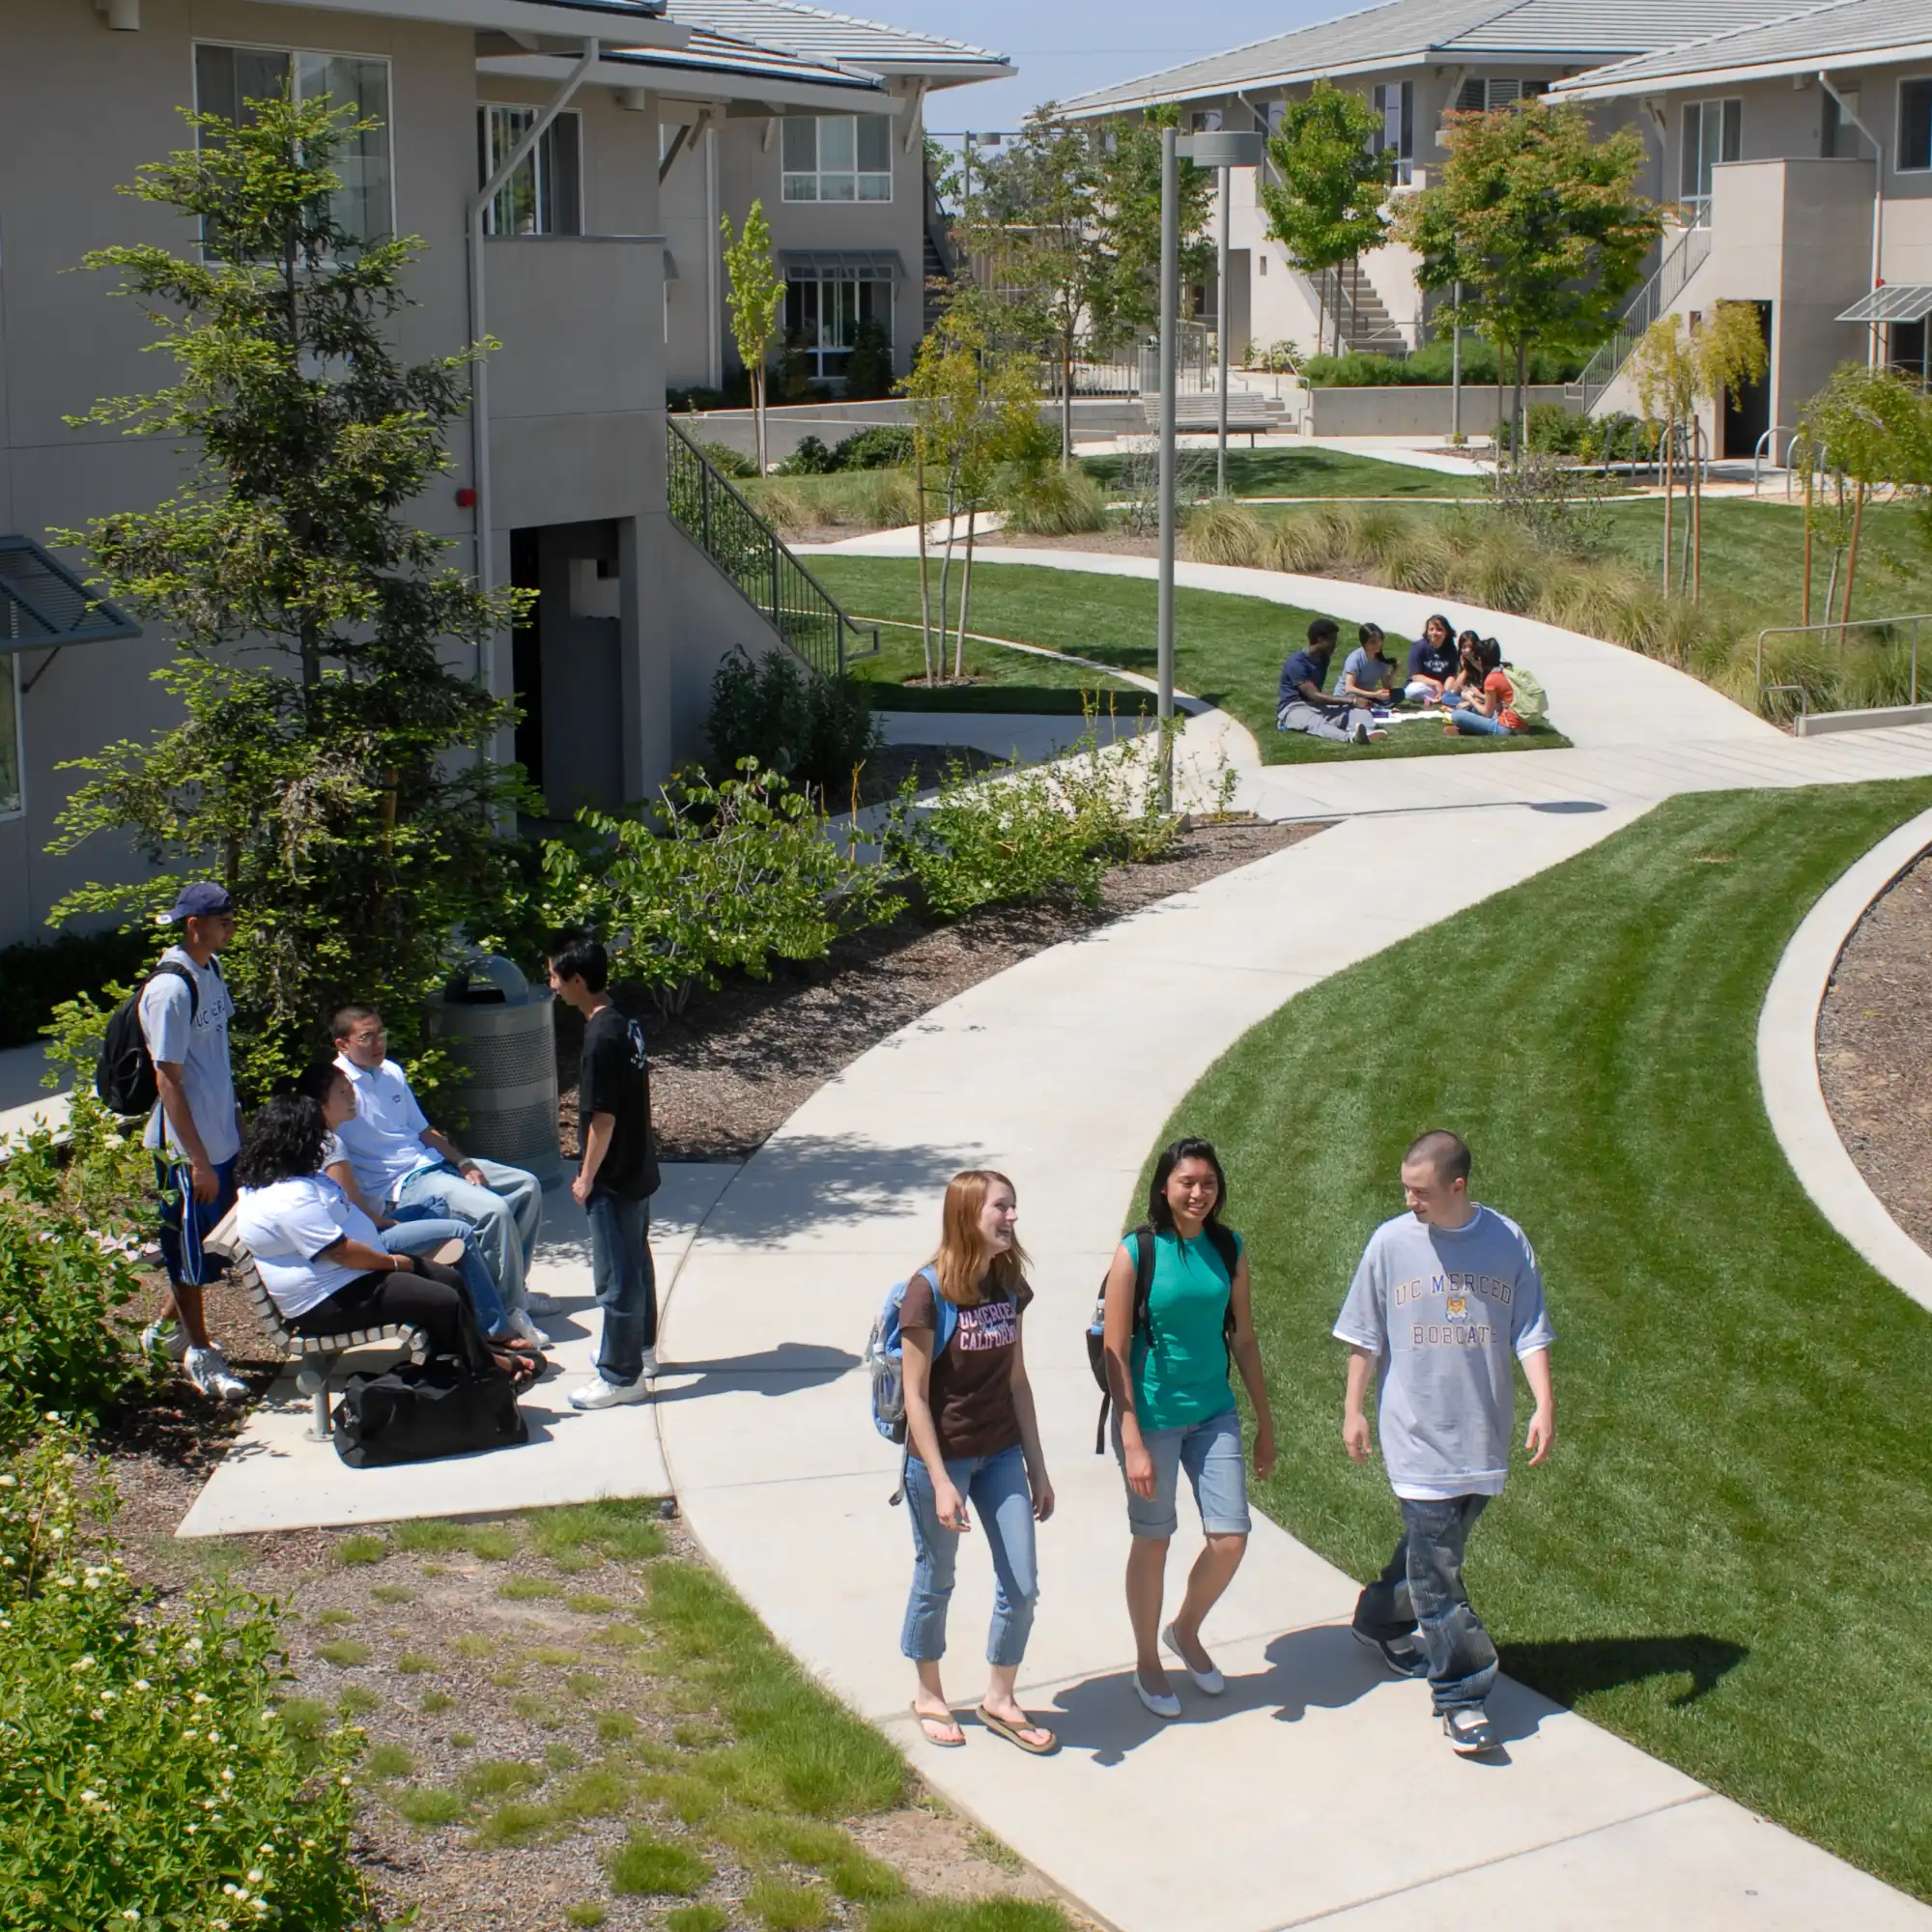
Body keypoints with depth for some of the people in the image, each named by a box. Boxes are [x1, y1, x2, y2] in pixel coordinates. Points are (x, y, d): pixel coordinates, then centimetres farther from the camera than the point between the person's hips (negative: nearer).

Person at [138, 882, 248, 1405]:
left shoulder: (211, 971, 5)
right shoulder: (170, 989, -21)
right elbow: (168, 1080, -20)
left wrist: (237, 1121, 19)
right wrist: (196, 1159, -20)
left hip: (220, 1138, 8)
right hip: (185, 1146, -8)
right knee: (190, 1247, 6)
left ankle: (167, 1325, 35)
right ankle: (198, 1352, 19)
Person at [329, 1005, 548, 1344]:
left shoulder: (392, 1072, 11)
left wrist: (463, 1162, 4)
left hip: (434, 1163, 10)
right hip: (400, 1185, -10)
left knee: (527, 1186, 7)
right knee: (495, 1211, -27)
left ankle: (513, 1287, 16)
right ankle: (511, 1310, -14)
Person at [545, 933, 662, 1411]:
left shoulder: (601, 1038, -24)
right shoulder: (625, 1023, 4)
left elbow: (603, 1118, -23)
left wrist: (587, 1178, -12)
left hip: (614, 1179, -10)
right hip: (638, 1169, 10)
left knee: (616, 1276, 0)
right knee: (635, 1262, 22)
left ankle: (620, 1376, 8)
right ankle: (640, 1348, 37)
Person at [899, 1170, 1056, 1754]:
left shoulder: (1009, 1286, 1)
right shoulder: (928, 1291, -18)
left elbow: (1016, 1381, 8)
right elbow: (915, 1396, -15)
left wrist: (1037, 1467, 10)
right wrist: (940, 1482, -18)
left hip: (1001, 1454, 6)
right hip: (941, 1458, -5)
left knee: (1022, 1586, 5)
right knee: (935, 1583, 12)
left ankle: (999, 1699, 24)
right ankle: (929, 1696, 32)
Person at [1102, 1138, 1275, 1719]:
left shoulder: (1229, 1250, 1)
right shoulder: (1136, 1252, -12)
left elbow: (1243, 1339, 10)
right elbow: (1115, 1353, -11)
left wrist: (1265, 1423, 12)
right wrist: (1132, 1443, -15)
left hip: (1213, 1413, 4)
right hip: (1152, 1415, -4)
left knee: (1230, 1540, 2)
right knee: (1153, 1543, 8)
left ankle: (1186, 1632, 31)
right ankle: (1148, 1665, 29)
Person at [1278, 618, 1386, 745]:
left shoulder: (1323, 659, 10)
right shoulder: (1297, 664, -17)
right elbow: (1314, 696, -24)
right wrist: (1352, 701, -27)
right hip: (1293, 708, -8)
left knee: (1357, 707, -16)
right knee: (1314, 722, -42)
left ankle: (1366, 733, -51)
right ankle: (1350, 737, -72)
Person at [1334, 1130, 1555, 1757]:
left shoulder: (1507, 1241, -2)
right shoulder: (1391, 1242, -4)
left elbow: (1530, 1333, 1)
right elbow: (1365, 1336, 4)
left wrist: (1544, 1405, -10)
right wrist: (1353, 1410, 4)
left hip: (1483, 1432, 2)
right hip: (1417, 1430, -2)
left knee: (1435, 1545, 15)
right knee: (1437, 1564, -5)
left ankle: (1382, 1620, 41)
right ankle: (1461, 1695, -1)